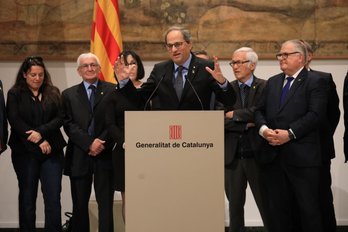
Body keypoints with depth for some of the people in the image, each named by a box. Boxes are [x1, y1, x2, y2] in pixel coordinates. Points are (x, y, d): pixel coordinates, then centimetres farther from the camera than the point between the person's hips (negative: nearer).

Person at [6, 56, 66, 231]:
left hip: (52, 151, 1)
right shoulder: (14, 94, 4)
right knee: (27, 197, 7)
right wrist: (39, 142, -12)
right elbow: (15, 121, -6)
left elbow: (60, 118, 1)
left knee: (53, 197, -4)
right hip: (25, 152, -1)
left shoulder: (53, 93, 10)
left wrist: (41, 132, -15)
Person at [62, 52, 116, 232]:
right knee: (79, 204, 8)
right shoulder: (69, 94, 9)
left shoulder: (112, 91, 4)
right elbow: (69, 124, 0)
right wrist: (89, 143, -13)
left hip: (105, 155, -1)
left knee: (105, 203, 0)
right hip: (79, 157, 2)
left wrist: (102, 143, -13)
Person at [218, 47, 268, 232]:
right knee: (235, 204, 12)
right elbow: (220, 119, -4)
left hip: (257, 154, -3)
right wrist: (245, 124, -14)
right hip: (232, 156, 3)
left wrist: (234, 115, -11)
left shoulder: (264, 87, -2)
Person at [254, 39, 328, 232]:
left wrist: (290, 133, -19)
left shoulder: (315, 82, -1)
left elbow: (315, 114, -12)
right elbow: (260, 110, 14)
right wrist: (263, 129, -7)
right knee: (275, 209, 10)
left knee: (308, 208, 0)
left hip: (302, 156, -5)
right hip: (272, 156, 6)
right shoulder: (272, 82, 19)